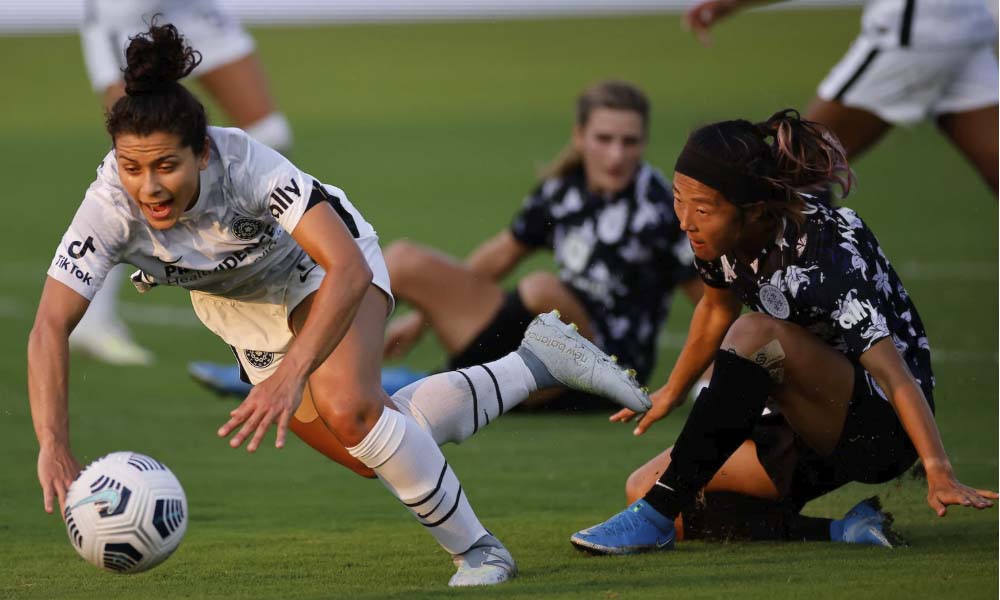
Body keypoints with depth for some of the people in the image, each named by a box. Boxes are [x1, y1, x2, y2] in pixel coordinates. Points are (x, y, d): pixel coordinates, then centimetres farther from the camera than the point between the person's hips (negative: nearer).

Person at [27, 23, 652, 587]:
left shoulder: (245, 164, -40)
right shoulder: (111, 207, -33)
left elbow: (348, 271, -46)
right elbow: (51, 327, -38)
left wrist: (292, 374, -57)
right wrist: (55, 447, -52)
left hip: (325, 262, -4)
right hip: (247, 313, 4)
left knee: (348, 409, -31)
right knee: (383, 452, 7)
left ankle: (477, 551, -12)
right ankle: (536, 363, 27)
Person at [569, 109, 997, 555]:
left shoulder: (823, 255, -27)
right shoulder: (722, 236, -6)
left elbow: (894, 373, -34)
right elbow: (716, 310, 18)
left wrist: (938, 473, -44)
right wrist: (670, 394, 28)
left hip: (881, 430, -8)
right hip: (810, 427, 8)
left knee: (755, 335, -33)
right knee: (645, 486, -4)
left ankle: (656, 517, -27)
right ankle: (834, 523, -3)